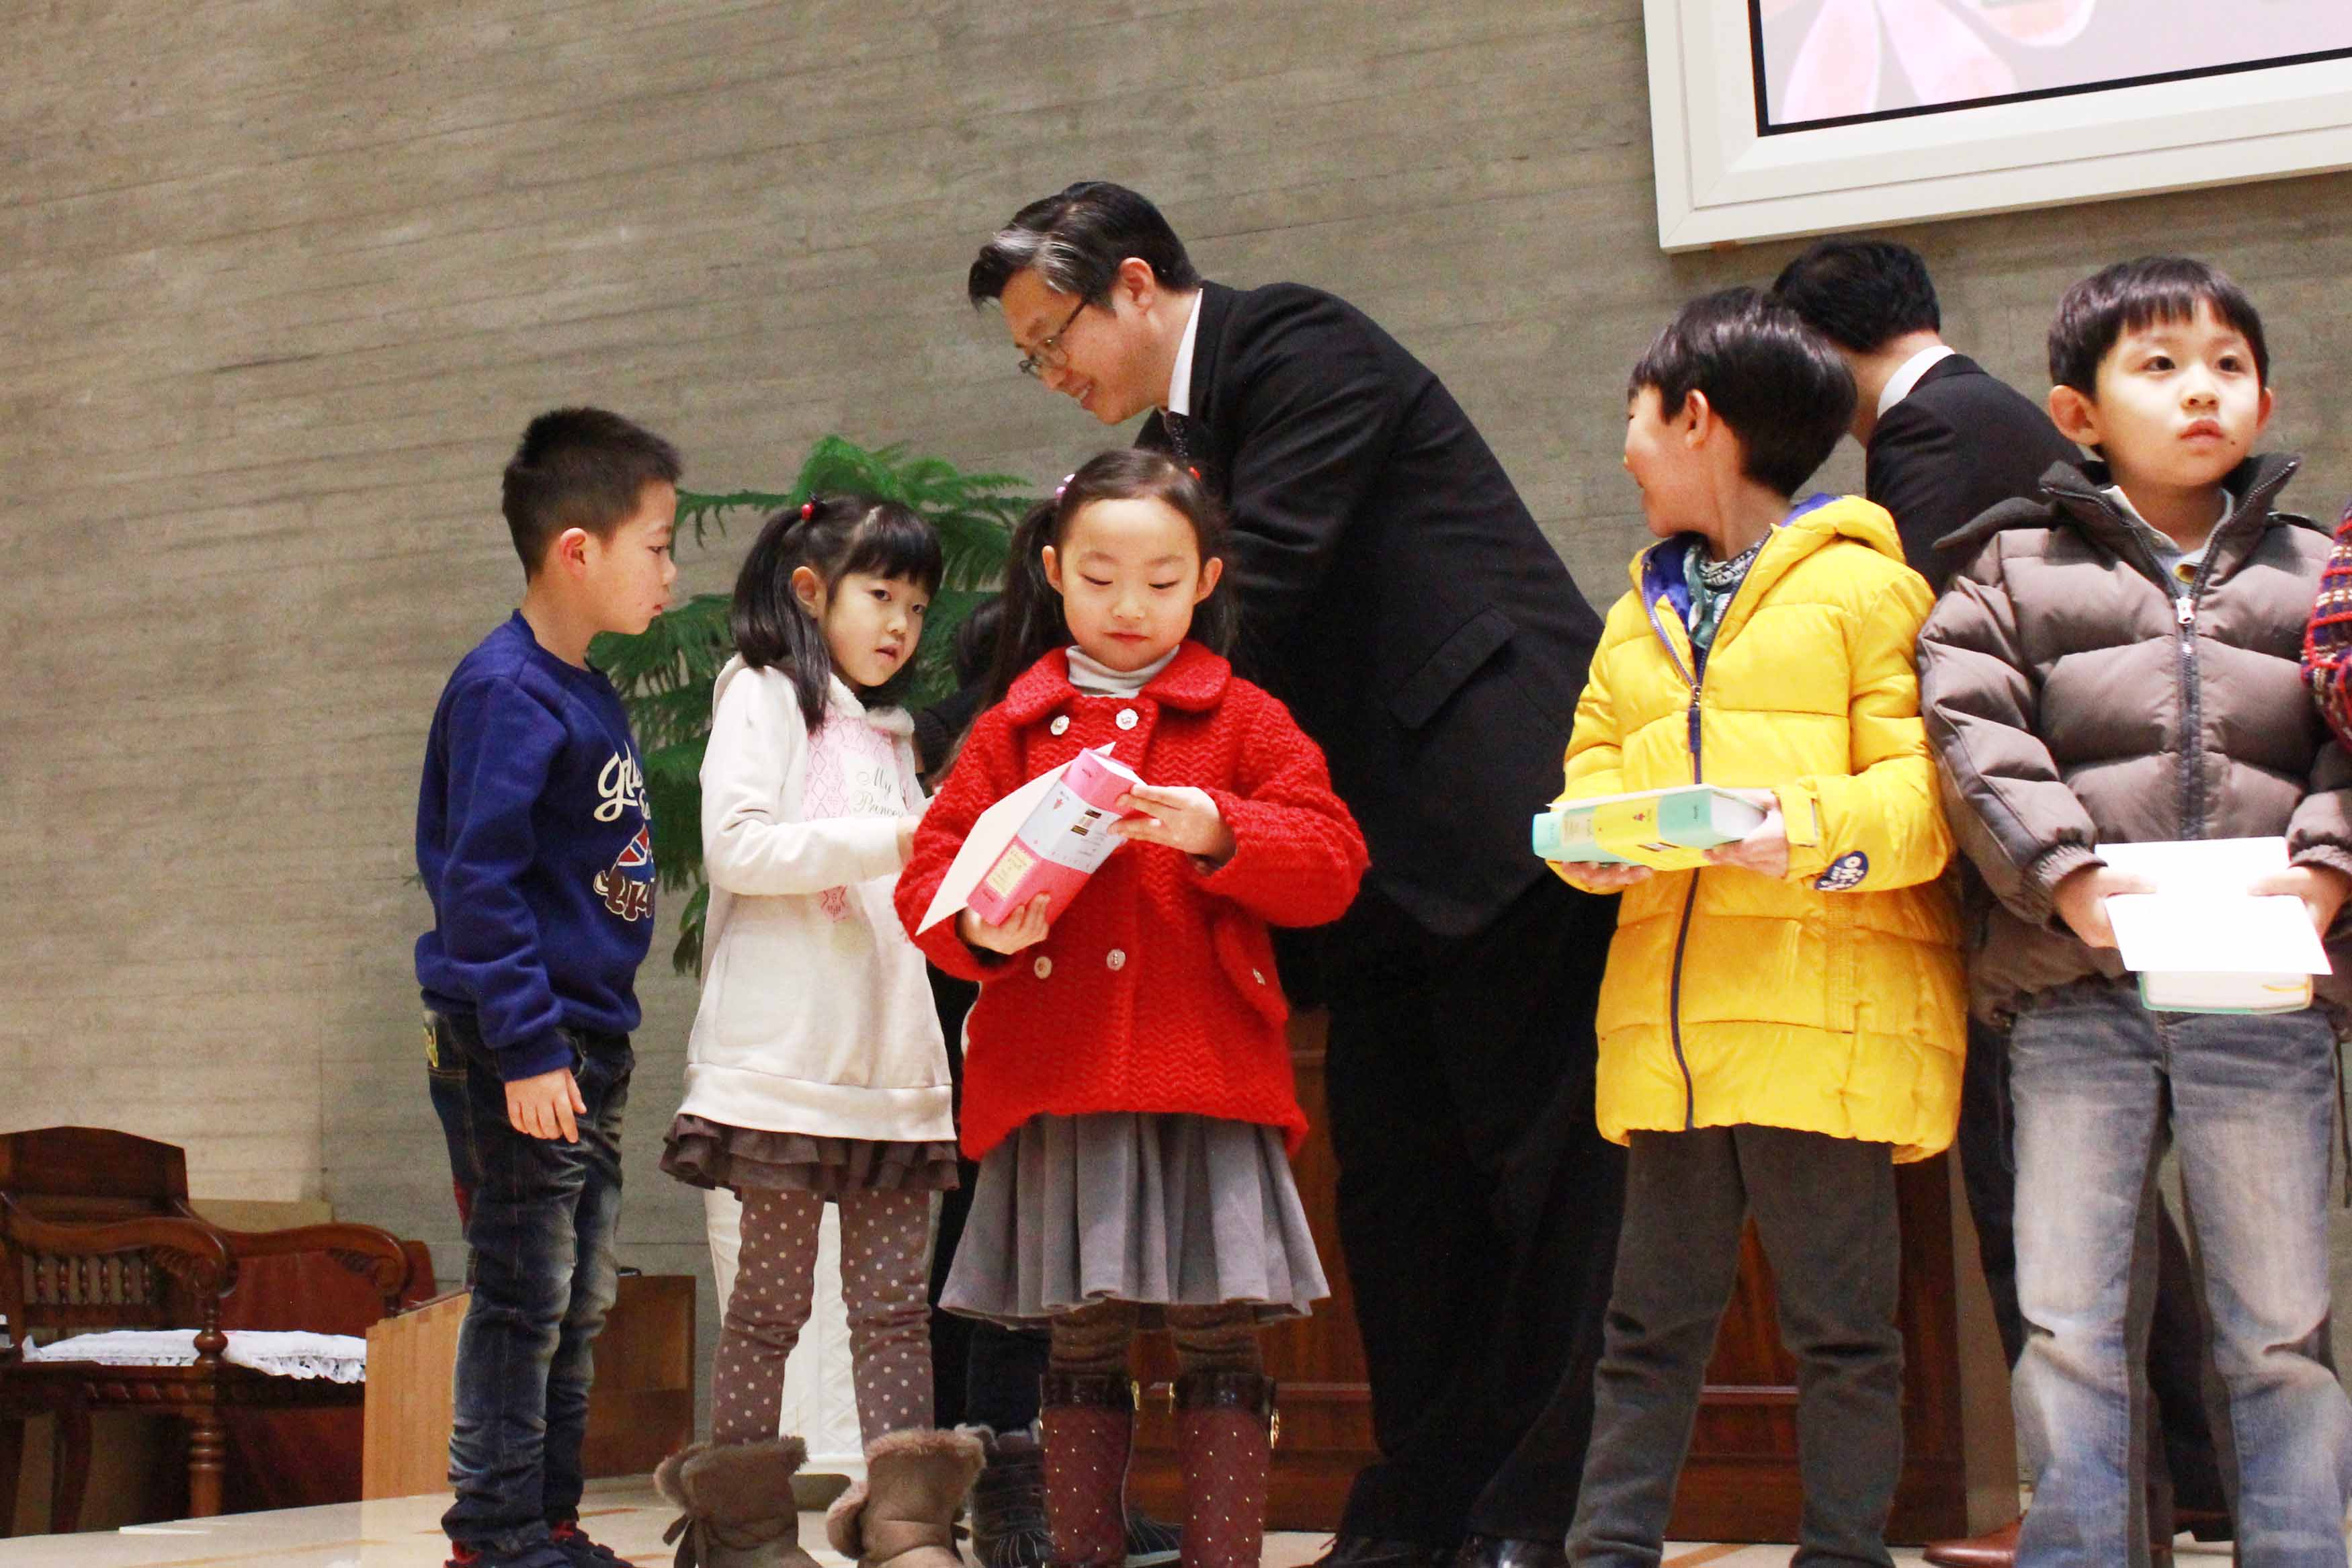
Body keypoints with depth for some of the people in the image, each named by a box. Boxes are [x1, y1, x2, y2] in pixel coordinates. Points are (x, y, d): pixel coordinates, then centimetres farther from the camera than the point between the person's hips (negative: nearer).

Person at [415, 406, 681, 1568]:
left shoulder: (587, 694, 13)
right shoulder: (506, 693, -15)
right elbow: (476, 879, -20)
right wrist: (527, 1047, -23)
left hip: (588, 1044, 9)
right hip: (519, 1049, -9)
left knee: (578, 1303, 14)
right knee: (523, 1297, -3)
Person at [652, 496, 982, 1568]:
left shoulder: (886, 732, 23)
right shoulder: (762, 696, 3)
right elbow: (735, 843, -11)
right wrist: (888, 839, -16)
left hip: (893, 1057, 6)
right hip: (787, 1060, -6)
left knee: (895, 1295, 1)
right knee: (772, 1291, -2)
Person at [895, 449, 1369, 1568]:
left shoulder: (1243, 721, 8)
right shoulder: (1011, 731, 12)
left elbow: (1329, 865, 0)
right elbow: (928, 871, 9)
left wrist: (1218, 835, -17)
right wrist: (978, 926, -13)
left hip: (1206, 1075, -1)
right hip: (1057, 1088, 1)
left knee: (1218, 1340, -1)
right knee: (1080, 1344, 8)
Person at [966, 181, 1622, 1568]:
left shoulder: (1302, 348, -8)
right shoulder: (1172, 438, 17)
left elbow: (1261, 584, -18)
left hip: (1507, 804, -9)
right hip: (1387, 853, 9)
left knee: (1538, 1168, -3)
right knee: (1392, 1169, 7)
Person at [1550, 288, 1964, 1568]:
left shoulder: (1864, 586, 0)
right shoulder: (1639, 613, 22)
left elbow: (1922, 785, -7)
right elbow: (1592, 762, 19)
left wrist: (1817, 828, -25)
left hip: (1828, 1012, -6)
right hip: (1668, 1018, 6)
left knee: (1839, 1326, 2)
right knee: (1652, 1320, 11)